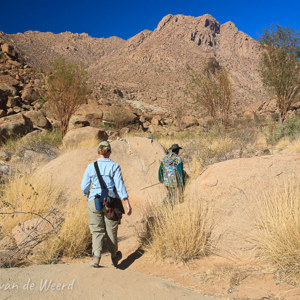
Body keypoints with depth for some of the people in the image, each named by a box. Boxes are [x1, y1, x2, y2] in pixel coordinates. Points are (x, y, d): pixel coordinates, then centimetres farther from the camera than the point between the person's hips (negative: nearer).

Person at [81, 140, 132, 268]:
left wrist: (87, 193, 28)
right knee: (111, 230, 14)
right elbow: (119, 185, -11)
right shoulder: (114, 166, -5)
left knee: (97, 230, 7)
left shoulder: (91, 166, 2)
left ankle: (96, 257, -12)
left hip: (94, 201, 1)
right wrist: (127, 203, -10)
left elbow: (84, 187, 6)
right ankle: (114, 257, 33)